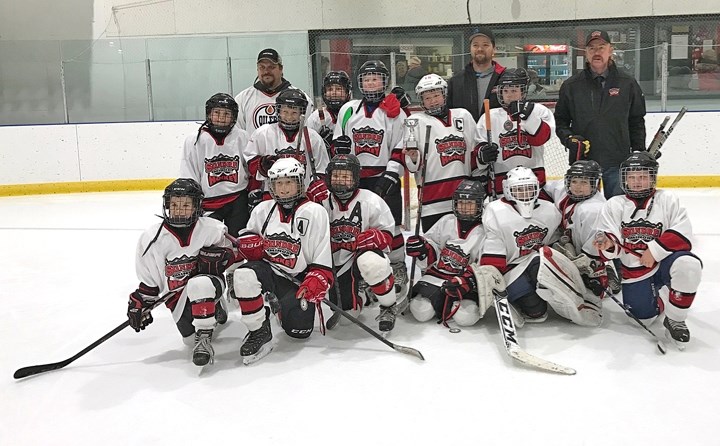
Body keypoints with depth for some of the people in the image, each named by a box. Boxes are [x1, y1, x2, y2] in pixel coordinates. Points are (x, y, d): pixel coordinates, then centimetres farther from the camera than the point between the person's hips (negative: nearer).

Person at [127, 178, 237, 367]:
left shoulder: (213, 229, -10)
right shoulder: (153, 238, -5)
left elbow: (232, 256, 3)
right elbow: (148, 280, 5)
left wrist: (218, 256, -18)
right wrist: (139, 305, 2)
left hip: (209, 283, -3)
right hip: (178, 295, 4)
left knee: (199, 283, -38)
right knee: (191, 338, -7)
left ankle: (204, 337, -21)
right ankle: (215, 311, 26)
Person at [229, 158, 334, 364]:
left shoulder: (314, 212, -4)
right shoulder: (263, 209, 7)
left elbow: (322, 258, -6)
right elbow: (246, 238, 18)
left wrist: (316, 282, -21)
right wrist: (250, 242, -7)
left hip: (298, 281, -1)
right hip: (269, 269, 2)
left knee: (299, 329, -11)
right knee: (244, 276, -32)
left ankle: (280, 306, 25)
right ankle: (259, 332, -15)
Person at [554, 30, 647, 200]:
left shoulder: (628, 84, 5)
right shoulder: (571, 85, 4)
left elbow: (637, 121, 10)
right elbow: (560, 120, 10)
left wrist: (639, 153, 5)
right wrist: (569, 138, -8)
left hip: (618, 162, 0)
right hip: (582, 161, 0)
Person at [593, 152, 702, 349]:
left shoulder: (667, 200, 0)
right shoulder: (614, 205, 2)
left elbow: (682, 237, -11)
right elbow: (613, 248, -6)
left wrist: (654, 250, -21)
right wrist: (608, 245, -30)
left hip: (664, 261, -1)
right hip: (634, 271, 1)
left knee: (688, 264, -33)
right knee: (643, 316, -7)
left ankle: (675, 319, -11)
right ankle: (656, 303, 33)